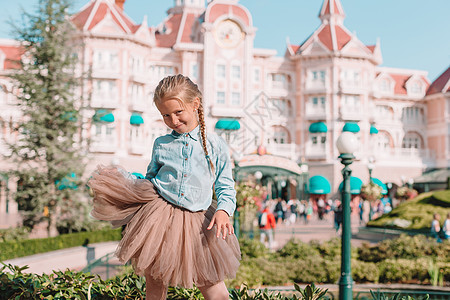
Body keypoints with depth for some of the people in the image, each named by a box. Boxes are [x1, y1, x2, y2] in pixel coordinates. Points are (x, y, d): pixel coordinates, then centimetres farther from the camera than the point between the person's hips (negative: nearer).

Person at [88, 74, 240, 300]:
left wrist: (223, 211, -15)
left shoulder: (215, 145, -1)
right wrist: (123, 179, 2)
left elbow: (226, 187, 3)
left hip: (198, 223, -1)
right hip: (159, 217, 2)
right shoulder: (161, 144, 5)